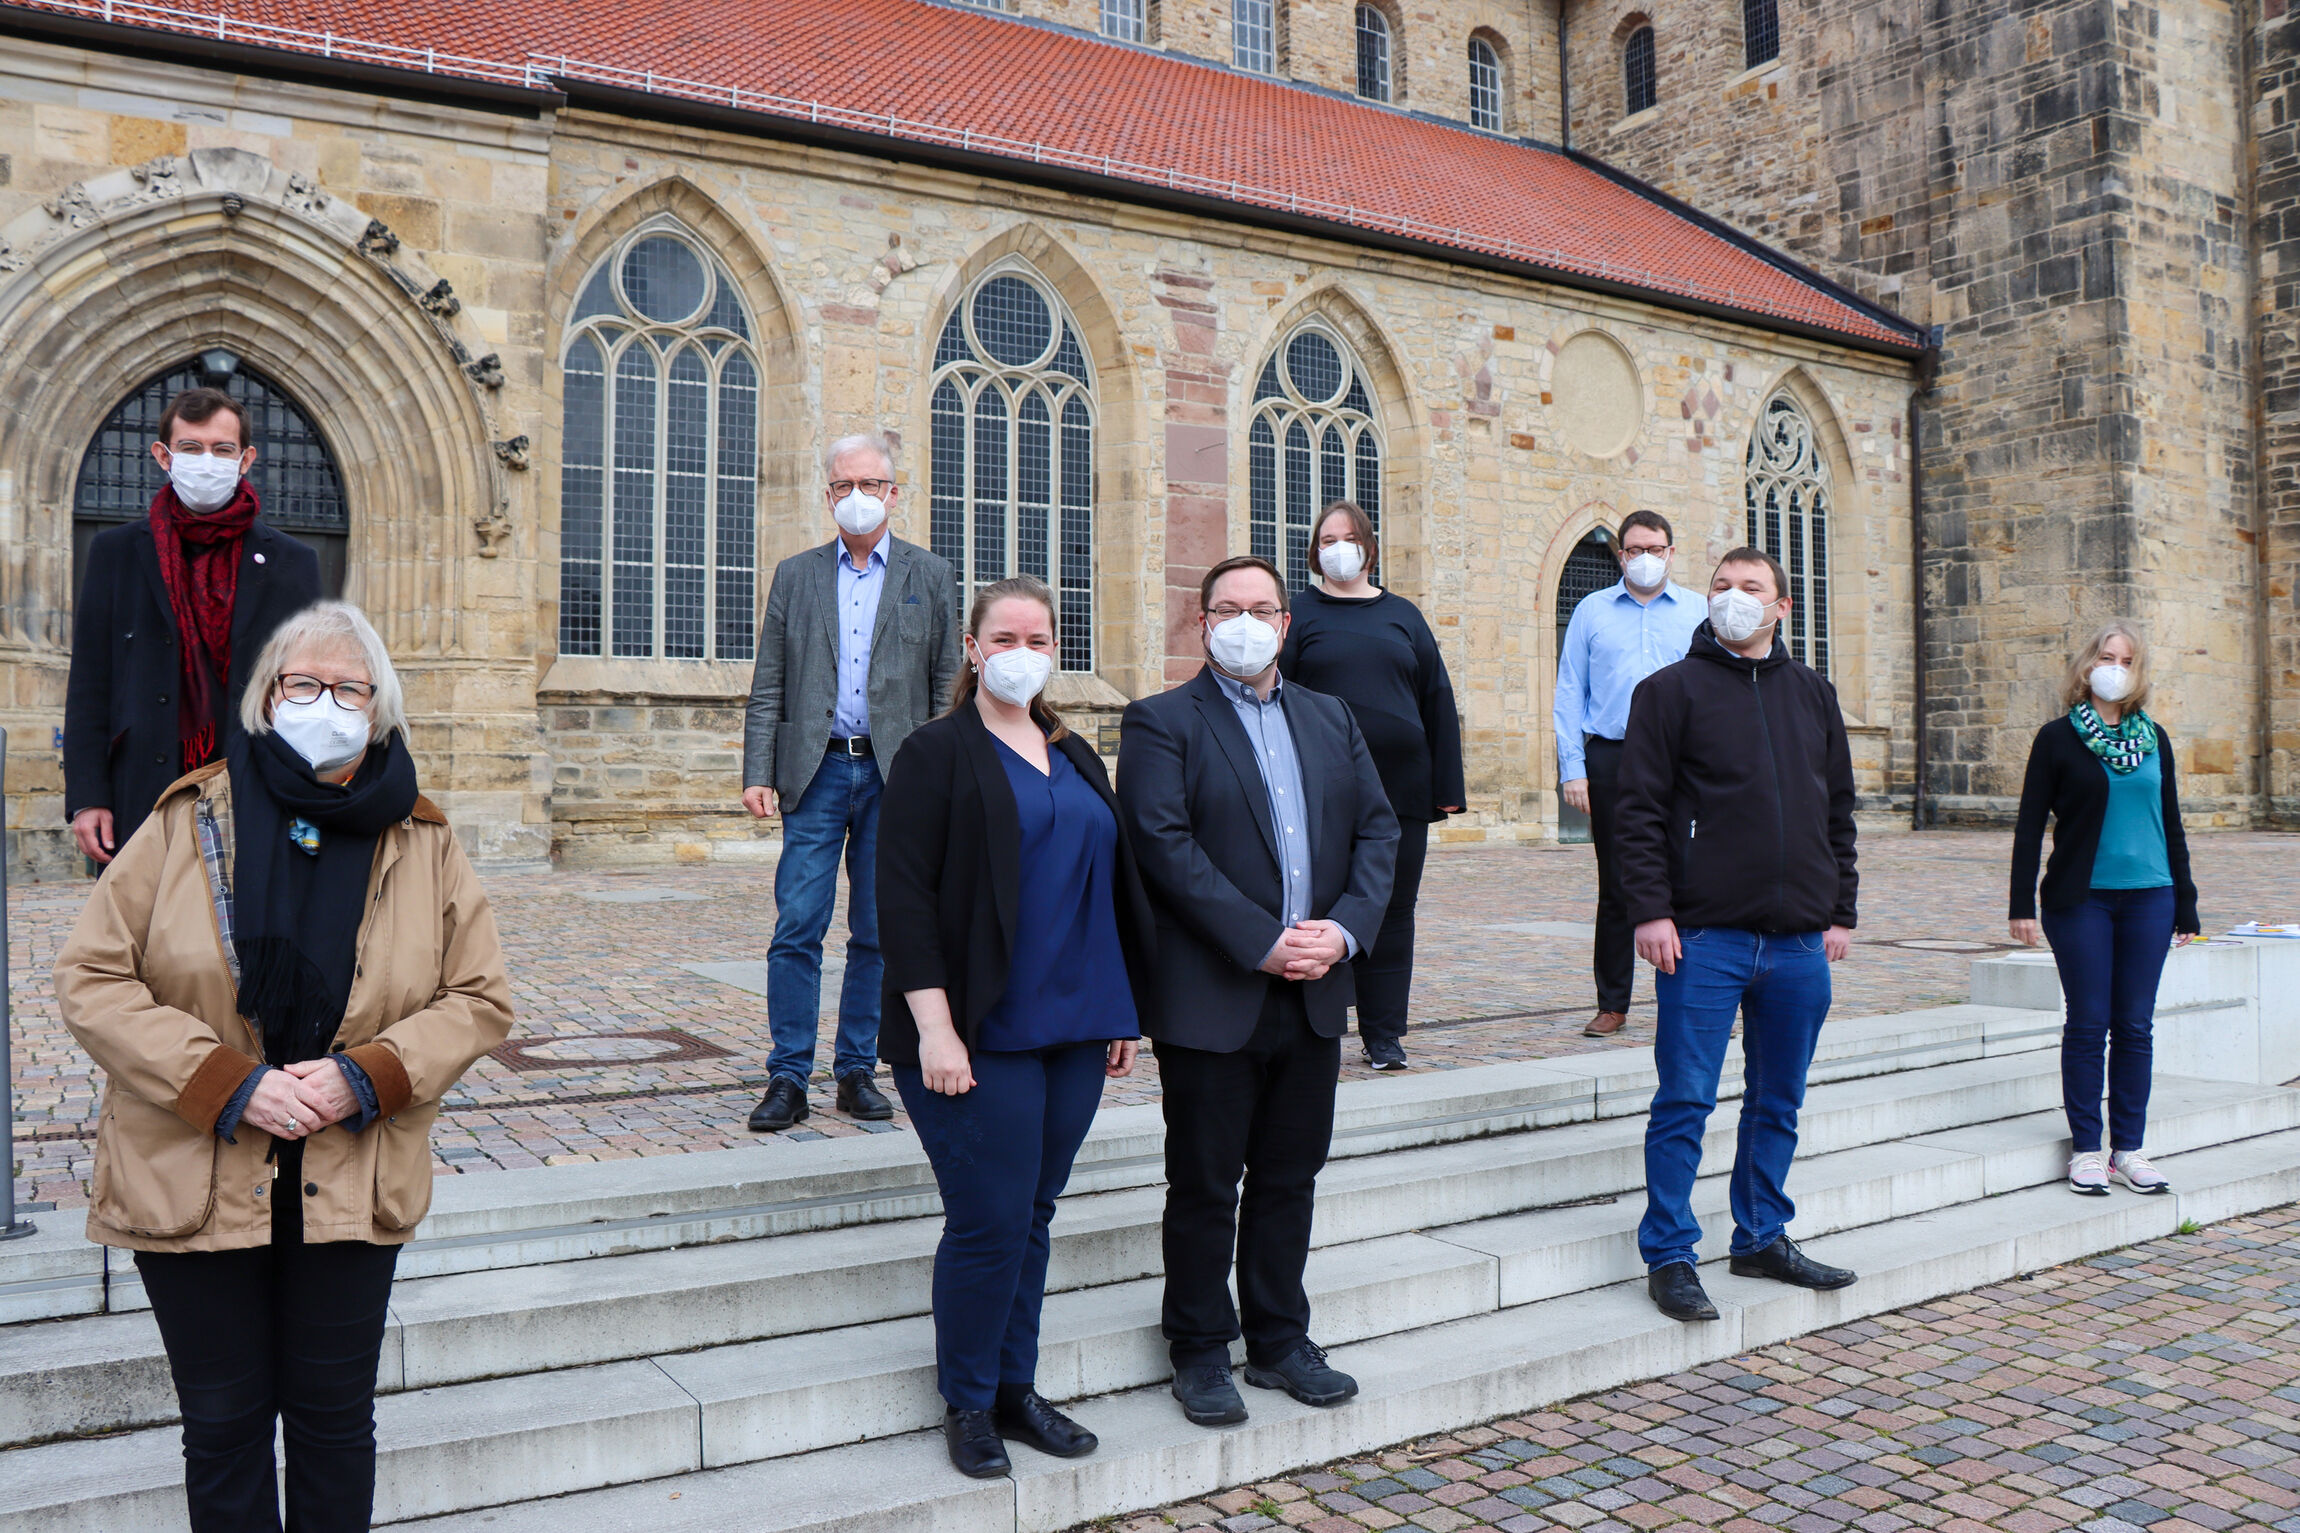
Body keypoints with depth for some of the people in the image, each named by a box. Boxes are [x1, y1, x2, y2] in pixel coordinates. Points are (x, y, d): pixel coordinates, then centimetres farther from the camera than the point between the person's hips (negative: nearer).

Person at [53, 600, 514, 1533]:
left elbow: (480, 999, 1)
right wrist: (225, 1083, -16)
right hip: (192, 1184, 0)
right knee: (224, 1422, 13)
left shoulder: (422, 846, -1)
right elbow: (93, 979, -5)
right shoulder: (188, 822, -4)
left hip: (352, 1186, 1)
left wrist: (366, 1078, -15)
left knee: (334, 1416, 13)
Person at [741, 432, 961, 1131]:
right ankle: (788, 1079, 4)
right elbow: (768, 685, 9)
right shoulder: (795, 575, 12)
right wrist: (757, 773, -1)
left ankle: (857, 1069, 17)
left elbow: (948, 686, 6)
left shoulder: (930, 576, 9)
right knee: (797, 929, -4)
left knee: (879, 934, 6)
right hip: (816, 769, 0)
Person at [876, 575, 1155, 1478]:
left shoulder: (1075, 757, 15)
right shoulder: (937, 753, -5)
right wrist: (934, 1028, -18)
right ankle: (967, 1405, 19)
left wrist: (1123, 1011, 15)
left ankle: (1014, 1388, 29)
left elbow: (1110, 886, 19)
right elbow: (901, 895, -11)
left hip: (1073, 1032, 6)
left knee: (1034, 1216, 14)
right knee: (990, 1222, -2)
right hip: (980, 1036, -6)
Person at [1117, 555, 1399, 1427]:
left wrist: (1344, 928, -8)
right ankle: (1201, 1352, 23)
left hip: (1315, 994, 5)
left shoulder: (1331, 720, 14)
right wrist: (1261, 941, -19)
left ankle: (1280, 1340, 30)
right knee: (1205, 1185, 7)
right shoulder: (1162, 723, -4)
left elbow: (1377, 829, 9)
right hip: (1210, 997, -5)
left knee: (1289, 1176, 15)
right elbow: (1164, 844, -15)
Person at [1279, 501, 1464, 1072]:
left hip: (1400, 784, 3)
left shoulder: (1402, 615, 12)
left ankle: (1384, 1035, 16)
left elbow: (1438, 702, 13)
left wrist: (1446, 786, 7)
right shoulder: (1299, 613, 5)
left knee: (1392, 910, 6)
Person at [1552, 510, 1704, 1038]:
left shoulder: (1699, 612, 12)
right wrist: (1572, 769, -3)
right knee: (1615, 886, 3)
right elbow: (1568, 694, 7)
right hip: (1611, 760, 0)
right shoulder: (1591, 611, 11)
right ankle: (1612, 1004, 12)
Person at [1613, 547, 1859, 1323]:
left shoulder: (1813, 695, 14)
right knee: (1685, 1101, -1)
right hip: (1703, 936, -5)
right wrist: (1650, 910, -13)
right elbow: (1640, 810, -6)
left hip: (1798, 939, 5)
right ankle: (1668, 1256, 9)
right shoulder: (1670, 690, -1)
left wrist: (1841, 910, 12)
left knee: (1778, 1102, 14)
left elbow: (1838, 811, 17)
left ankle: (1763, 1237, 28)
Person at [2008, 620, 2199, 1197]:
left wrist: (2185, 906, 12)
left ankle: (2130, 1149, 16)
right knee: (2088, 1025, 0)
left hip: (2148, 899, 3)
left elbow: (2171, 825, 15)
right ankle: (2086, 1150, 9)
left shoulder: (2154, 739, 11)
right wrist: (2022, 904, -8)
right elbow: (2030, 825, -2)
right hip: (2081, 900, -3)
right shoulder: (2058, 738, 0)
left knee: (2135, 1026, 7)